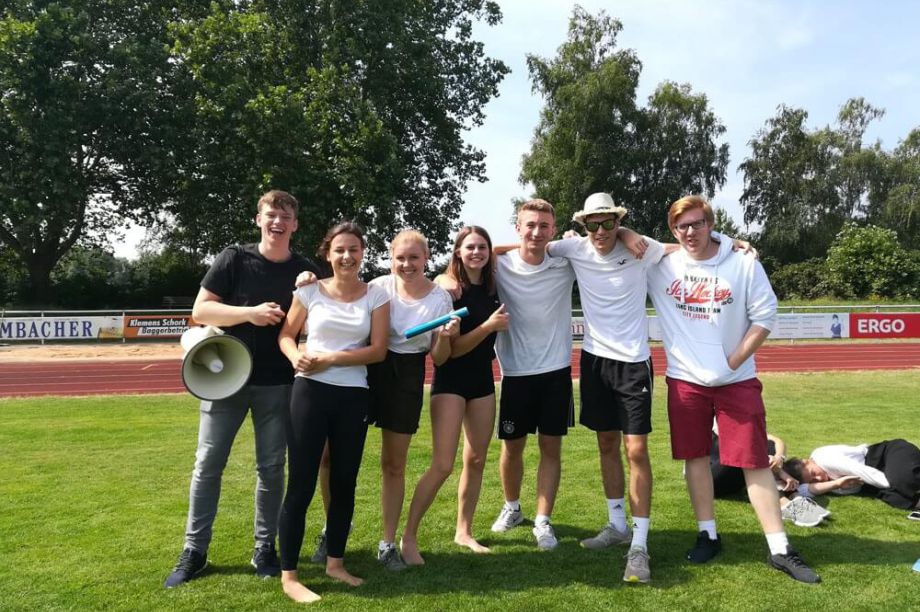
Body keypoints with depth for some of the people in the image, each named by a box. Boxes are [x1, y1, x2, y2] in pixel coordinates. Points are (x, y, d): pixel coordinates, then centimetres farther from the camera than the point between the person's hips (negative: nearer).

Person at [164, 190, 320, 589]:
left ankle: (264, 548, 21)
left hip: (278, 383, 1)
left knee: (271, 467, 8)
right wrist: (250, 313, -18)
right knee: (207, 465, 4)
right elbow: (200, 311, -5)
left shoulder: (306, 271, 3)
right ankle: (194, 552, 17)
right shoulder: (234, 259, -2)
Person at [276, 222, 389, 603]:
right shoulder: (310, 291, 1)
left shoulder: (375, 296, 2)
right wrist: (296, 357, -15)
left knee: (345, 482, 12)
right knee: (301, 484, 0)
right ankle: (288, 575, 11)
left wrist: (329, 359, -13)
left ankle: (335, 562, 29)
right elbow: (286, 335, 7)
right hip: (310, 392, -2)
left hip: (354, 397, 2)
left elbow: (378, 350, -5)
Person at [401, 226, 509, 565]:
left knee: (476, 460, 10)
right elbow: (451, 349, -16)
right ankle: (408, 537, 2)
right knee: (442, 464, -10)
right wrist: (489, 326, -26)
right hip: (450, 381, -6)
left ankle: (464, 531, 25)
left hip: (483, 380, 6)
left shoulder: (491, 288, 2)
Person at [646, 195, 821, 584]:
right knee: (695, 458, 9)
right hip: (685, 381, 1)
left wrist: (733, 361, -7)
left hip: (737, 381, -1)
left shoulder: (744, 264, -5)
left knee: (756, 462, 2)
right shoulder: (660, 266, -1)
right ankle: (708, 535, 25)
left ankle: (779, 549, 11)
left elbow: (765, 316, -3)